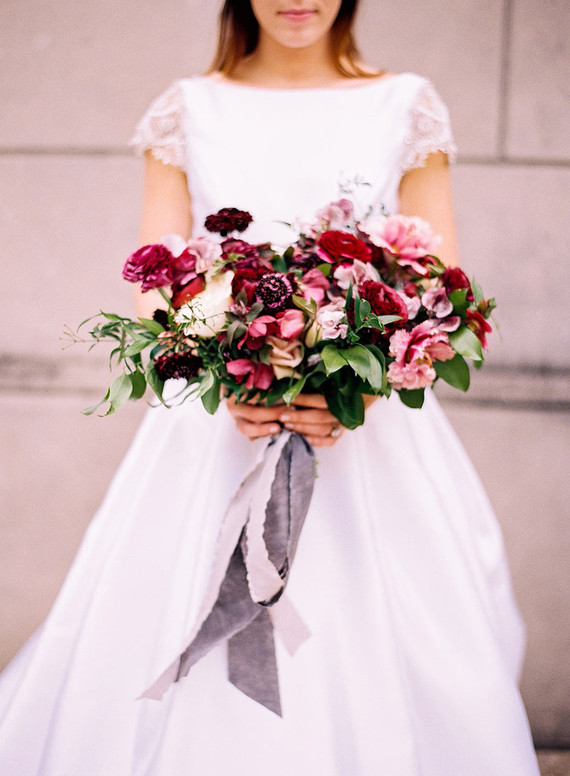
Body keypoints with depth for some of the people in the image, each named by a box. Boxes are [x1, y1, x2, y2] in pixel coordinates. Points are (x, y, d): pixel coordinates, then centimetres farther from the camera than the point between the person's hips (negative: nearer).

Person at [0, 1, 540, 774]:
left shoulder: (409, 108, 6)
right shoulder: (187, 112, 7)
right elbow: (155, 291, 2)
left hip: (372, 441, 0)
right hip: (215, 428, 1)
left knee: (376, 680, 1)